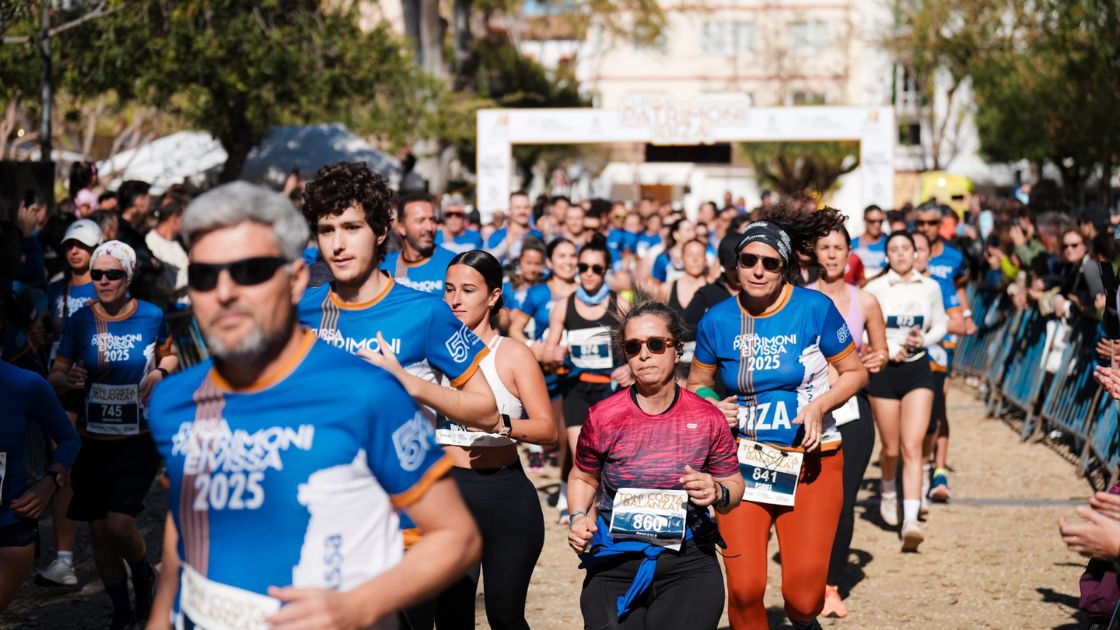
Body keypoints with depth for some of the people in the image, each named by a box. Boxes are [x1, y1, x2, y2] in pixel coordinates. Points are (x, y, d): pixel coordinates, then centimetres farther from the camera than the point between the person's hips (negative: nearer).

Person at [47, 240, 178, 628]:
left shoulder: (151, 317, -5)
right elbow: (55, 377, 0)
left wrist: (161, 372, -9)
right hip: (93, 441, 2)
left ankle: (144, 577, 19)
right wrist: (68, 380, -23)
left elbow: (170, 356, 13)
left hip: (139, 440, -2)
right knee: (98, 532, 8)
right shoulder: (80, 321, -4)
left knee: (119, 525, -15)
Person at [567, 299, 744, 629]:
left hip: (688, 564, 0)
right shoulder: (603, 418, -2)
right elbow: (583, 478, 14)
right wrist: (579, 518, -3)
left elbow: (734, 484, 10)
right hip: (614, 566, 0)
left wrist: (718, 494, -12)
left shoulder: (707, 419, -1)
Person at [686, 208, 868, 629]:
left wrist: (819, 405, -14)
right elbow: (697, 385, 14)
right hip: (744, 461, 1)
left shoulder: (815, 309, -7)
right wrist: (712, 408, -8)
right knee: (743, 589, -10)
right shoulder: (717, 321, -1)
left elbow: (854, 372, 3)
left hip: (811, 462, -1)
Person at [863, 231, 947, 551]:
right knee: (891, 448, 7)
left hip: (918, 370, 1)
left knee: (912, 447, -11)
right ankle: (887, 490, 41)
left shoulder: (930, 287, 4)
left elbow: (940, 326, 14)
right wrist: (890, 350, -15)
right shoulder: (875, 288, -3)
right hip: (884, 370, -1)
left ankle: (911, 520, -18)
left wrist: (923, 339, -7)